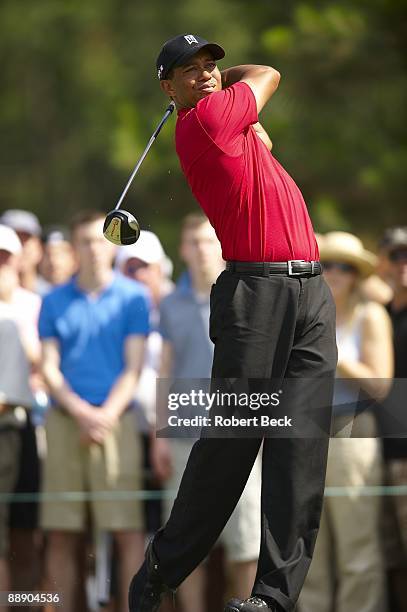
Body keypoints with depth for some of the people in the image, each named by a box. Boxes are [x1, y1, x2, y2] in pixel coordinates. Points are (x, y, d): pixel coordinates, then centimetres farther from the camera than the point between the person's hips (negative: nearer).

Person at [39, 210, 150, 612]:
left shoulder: (133, 297, 6)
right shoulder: (55, 302, 11)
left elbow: (133, 367, 2)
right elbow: (49, 368, 6)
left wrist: (107, 414, -12)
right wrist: (80, 411, -9)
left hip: (115, 419, -2)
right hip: (64, 419, 2)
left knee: (127, 529, -8)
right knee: (60, 534, 1)